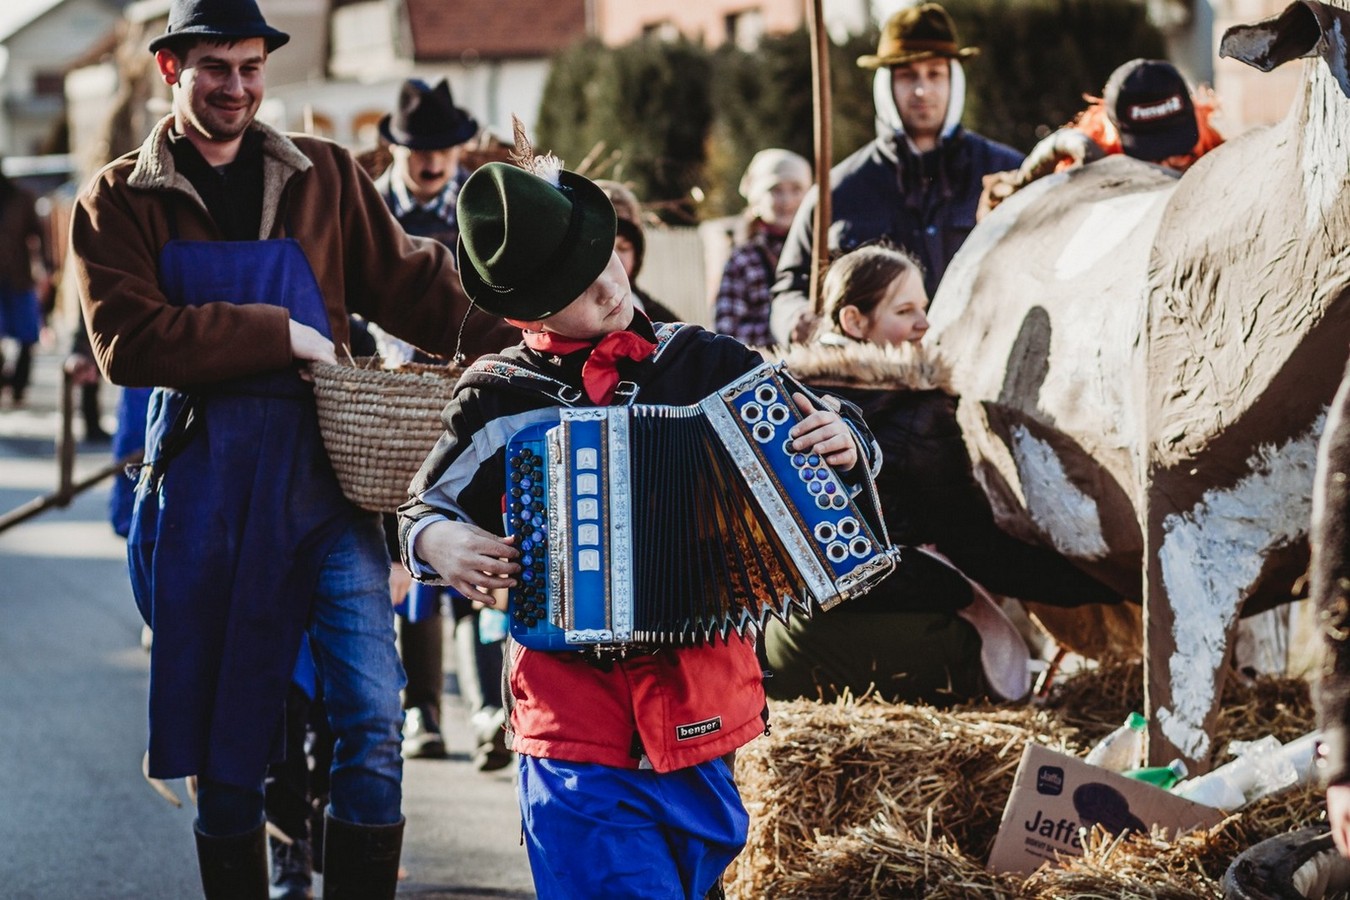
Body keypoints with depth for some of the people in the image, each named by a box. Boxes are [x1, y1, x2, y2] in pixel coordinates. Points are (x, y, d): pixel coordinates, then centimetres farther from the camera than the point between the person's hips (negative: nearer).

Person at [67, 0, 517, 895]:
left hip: (321, 477, 1)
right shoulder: (118, 202, 5)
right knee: (224, 742, 7)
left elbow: (411, 282, 6)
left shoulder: (325, 176, 11)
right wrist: (278, 334, -12)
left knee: (371, 713, -11)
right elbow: (128, 341, -8)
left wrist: (516, 340, -10)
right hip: (200, 488, 0)